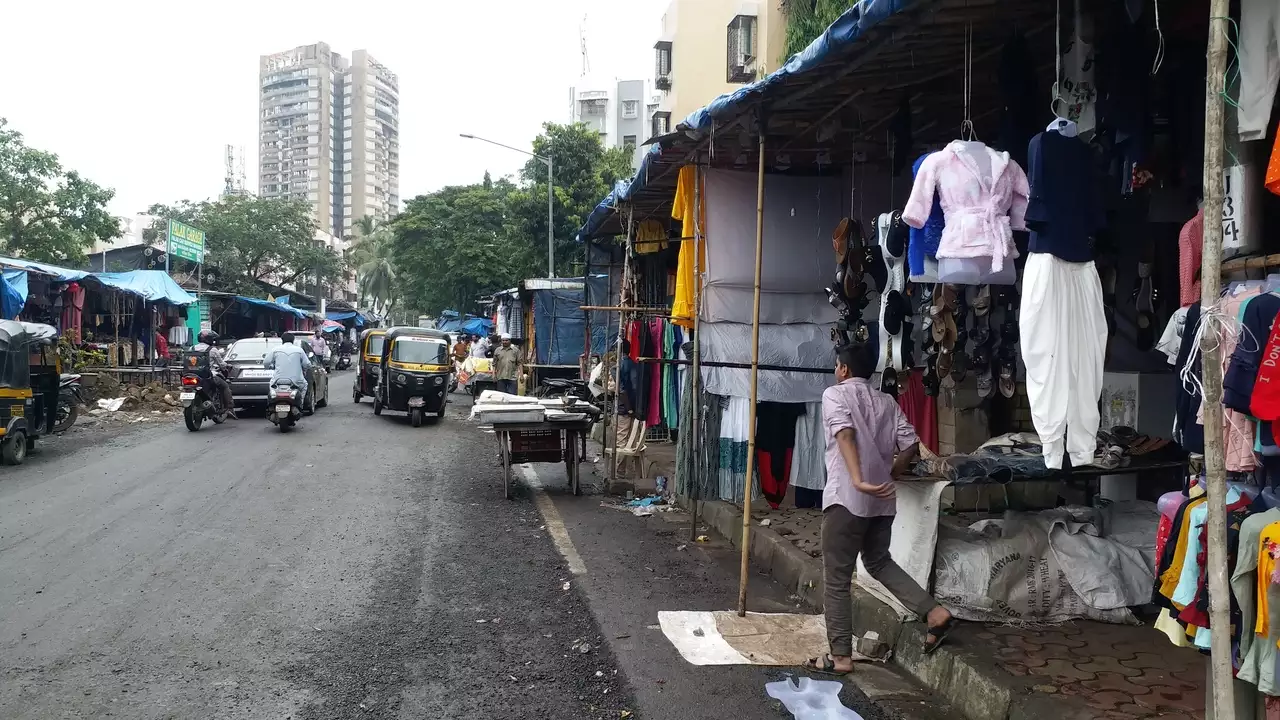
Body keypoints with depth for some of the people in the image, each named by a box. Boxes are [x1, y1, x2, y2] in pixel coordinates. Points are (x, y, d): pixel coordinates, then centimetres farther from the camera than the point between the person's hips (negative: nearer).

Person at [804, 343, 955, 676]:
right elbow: (910, 445, 7)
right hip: (882, 499, 7)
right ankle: (935, 612, 13)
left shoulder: (835, 394, -2)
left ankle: (840, 656, 6)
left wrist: (859, 480, -30)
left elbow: (845, 433, -20)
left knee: (837, 578, 3)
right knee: (879, 562, 25)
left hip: (846, 497, -6)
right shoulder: (887, 402, 15)